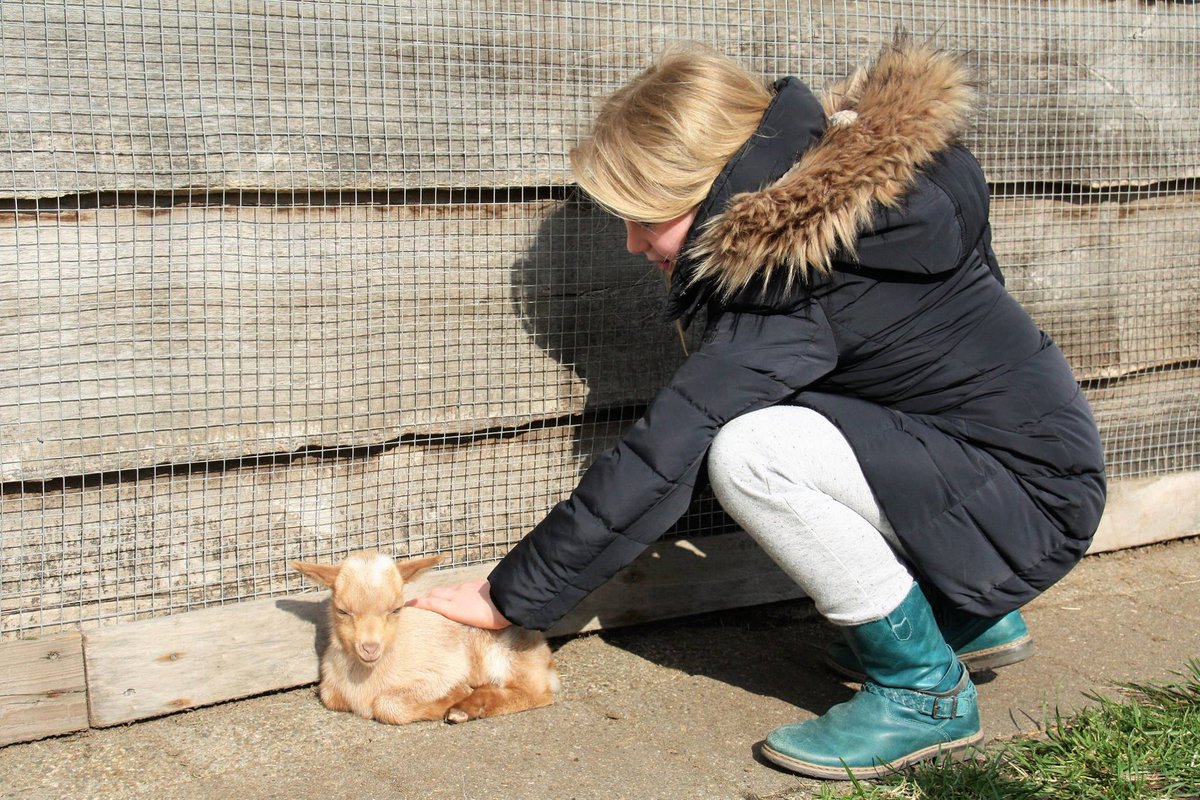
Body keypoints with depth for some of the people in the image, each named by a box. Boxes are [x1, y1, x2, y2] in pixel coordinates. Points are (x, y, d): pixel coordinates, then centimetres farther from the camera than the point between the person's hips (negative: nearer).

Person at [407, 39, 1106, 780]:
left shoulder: (792, 284, -25)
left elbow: (657, 464, -24)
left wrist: (511, 596, -14)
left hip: (1034, 498, -10)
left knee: (748, 454, -27)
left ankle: (924, 691, -8)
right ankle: (970, 614, 19)